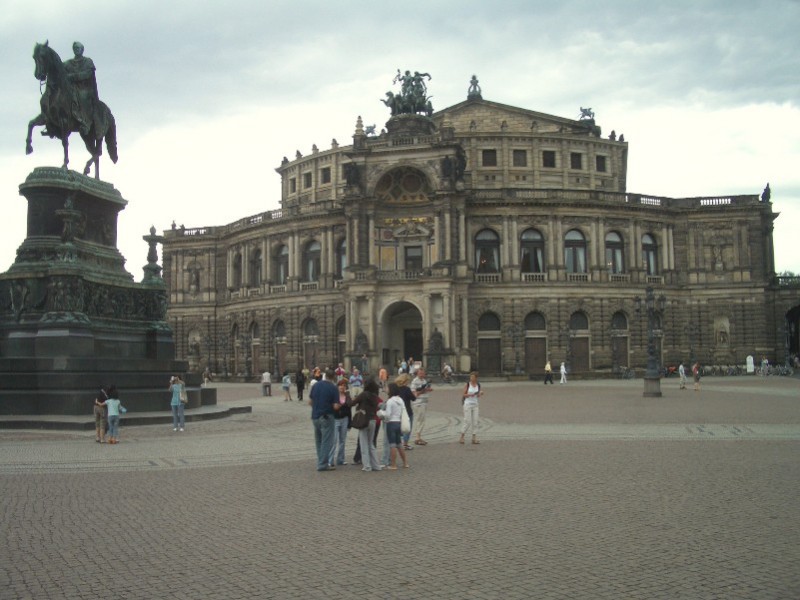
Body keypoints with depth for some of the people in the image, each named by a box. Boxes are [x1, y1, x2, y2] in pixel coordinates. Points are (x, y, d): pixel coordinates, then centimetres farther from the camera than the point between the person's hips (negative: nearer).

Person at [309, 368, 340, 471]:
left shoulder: (316, 385, 4)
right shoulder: (333, 388, -11)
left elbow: (310, 402, 7)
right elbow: (336, 406, -15)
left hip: (315, 416, 5)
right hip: (326, 417, -5)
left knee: (318, 441, 17)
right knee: (326, 441, 1)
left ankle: (320, 462, 22)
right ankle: (323, 465, 0)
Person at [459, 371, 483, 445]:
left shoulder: (478, 385, 6)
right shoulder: (467, 384, -6)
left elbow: (478, 396, 9)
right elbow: (463, 395, -5)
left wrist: (480, 393, -13)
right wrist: (470, 395, -22)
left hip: (475, 405, 5)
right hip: (467, 404, -5)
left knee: (475, 421, -1)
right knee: (467, 421, -9)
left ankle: (474, 439, 3)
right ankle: (462, 438, 1)